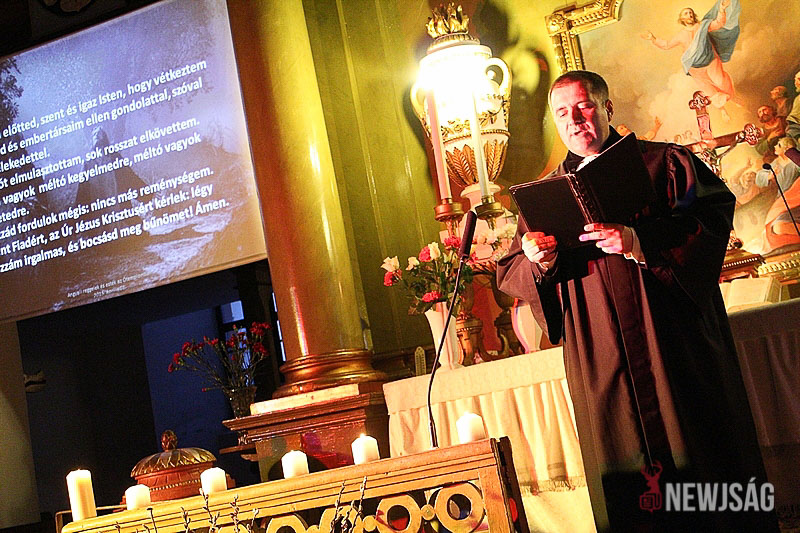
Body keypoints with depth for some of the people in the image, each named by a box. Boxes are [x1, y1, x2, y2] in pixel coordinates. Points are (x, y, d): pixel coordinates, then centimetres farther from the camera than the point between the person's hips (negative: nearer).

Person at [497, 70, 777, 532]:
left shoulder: (665, 163, 7)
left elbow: (714, 215, -9)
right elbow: (508, 274, 11)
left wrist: (642, 243, -24)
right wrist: (535, 262, -13)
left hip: (679, 344, -2)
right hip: (601, 363, 2)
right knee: (624, 491, 4)